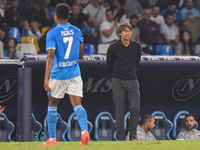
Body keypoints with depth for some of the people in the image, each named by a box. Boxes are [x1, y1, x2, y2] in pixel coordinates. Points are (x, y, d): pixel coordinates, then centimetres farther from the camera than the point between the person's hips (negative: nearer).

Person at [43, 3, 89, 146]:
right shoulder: (77, 31, 5)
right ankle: (84, 130, -28)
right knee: (77, 104, -2)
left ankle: (52, 139, 18)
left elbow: (51, 56, -19)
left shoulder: (52, 33, -9)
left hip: (57, 75, -3)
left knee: (52, 105, 14)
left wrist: (46, 78, -24)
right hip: (74, 74, 3)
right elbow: (81, 54, 14)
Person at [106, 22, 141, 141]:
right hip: (118, 81, -2)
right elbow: (109, 65, 8)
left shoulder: (137, 46, 3)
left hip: (132, 81, 2)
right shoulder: (113, 47, -6)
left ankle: (133, 135, 2)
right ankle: (121, 135, 4)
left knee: (136, 108, -7)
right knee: (119, 110, -3)